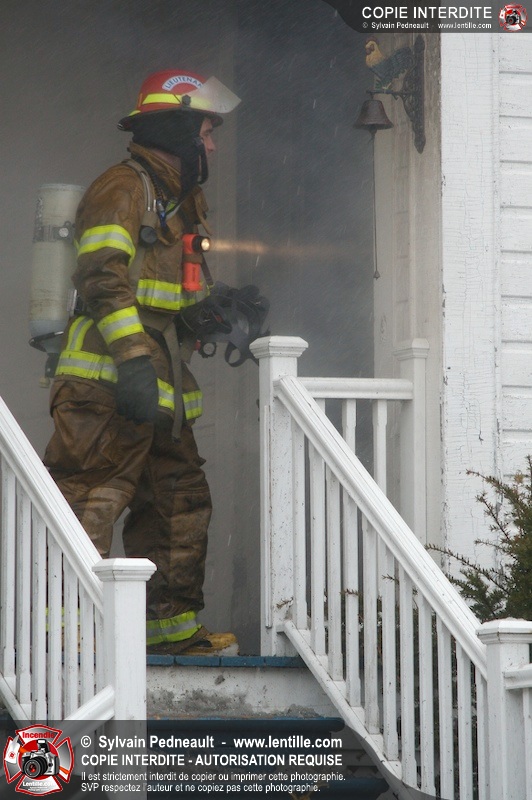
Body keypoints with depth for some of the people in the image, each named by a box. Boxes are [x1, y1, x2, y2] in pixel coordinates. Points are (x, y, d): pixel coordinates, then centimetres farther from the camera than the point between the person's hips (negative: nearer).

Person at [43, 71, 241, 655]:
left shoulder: (179, 200, 24)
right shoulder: (123, 189, -8)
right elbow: (104, 279, -20)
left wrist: (205, 312, 8)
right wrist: (132, 357, -29)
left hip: (158, 384, 10)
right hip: (108, 383, -10)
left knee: (180, 502, 13)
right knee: (91, 497, -14)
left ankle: (171, 626, 22)